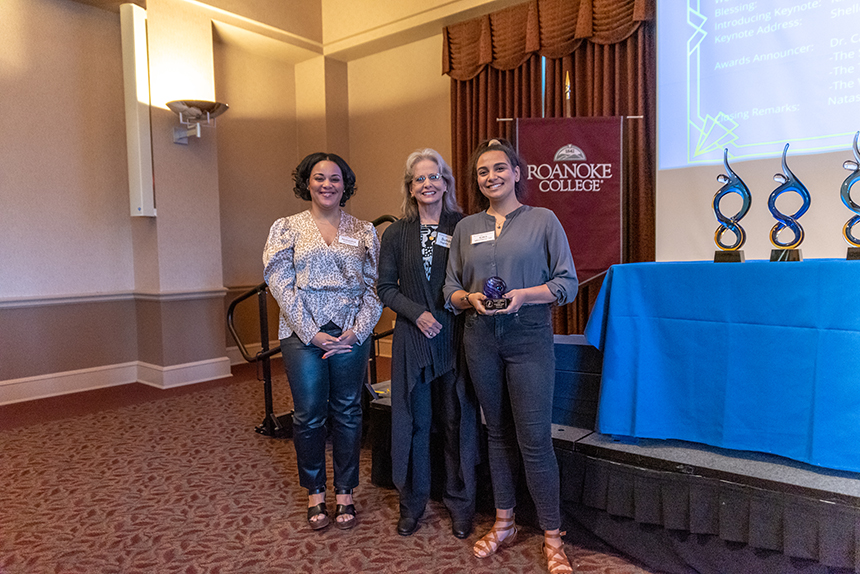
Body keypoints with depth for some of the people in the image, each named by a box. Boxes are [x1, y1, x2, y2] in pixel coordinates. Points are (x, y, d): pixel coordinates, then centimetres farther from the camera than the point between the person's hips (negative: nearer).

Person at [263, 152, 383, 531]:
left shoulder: (364, 232, 8)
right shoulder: (286, 228, 5)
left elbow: (375, 287, 4)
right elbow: (280, 284, -3)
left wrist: (356, 331, -8)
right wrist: (311, 332, -11)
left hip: (351, 334, 1)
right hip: (303, 333, -1)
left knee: (347, 413, 7)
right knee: (309, 414, 3)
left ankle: (345, 492, 23)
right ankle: (315, 493, 23)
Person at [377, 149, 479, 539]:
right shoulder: (396, 234, 6)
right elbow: (386, 287, 4)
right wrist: (416, 313, -10)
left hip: (456, 337, -1)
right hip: (413, 338, 1)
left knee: (457, 420, 7)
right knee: (413, 421, 9)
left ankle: (460, 505, 24)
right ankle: (412, 503, 26)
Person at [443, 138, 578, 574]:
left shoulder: (543, 220, 1)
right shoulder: (466, 228, 11)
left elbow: (567, 283, -2)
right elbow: (450, 290, 12)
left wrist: (522, 295, -16)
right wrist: (470, 299, -9)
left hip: (529, 339, -3)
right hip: (480, 339, 4)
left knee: (534, 438, -4)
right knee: (497, 432, 13)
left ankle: (552, 537, 13)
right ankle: (504, 524, 29)